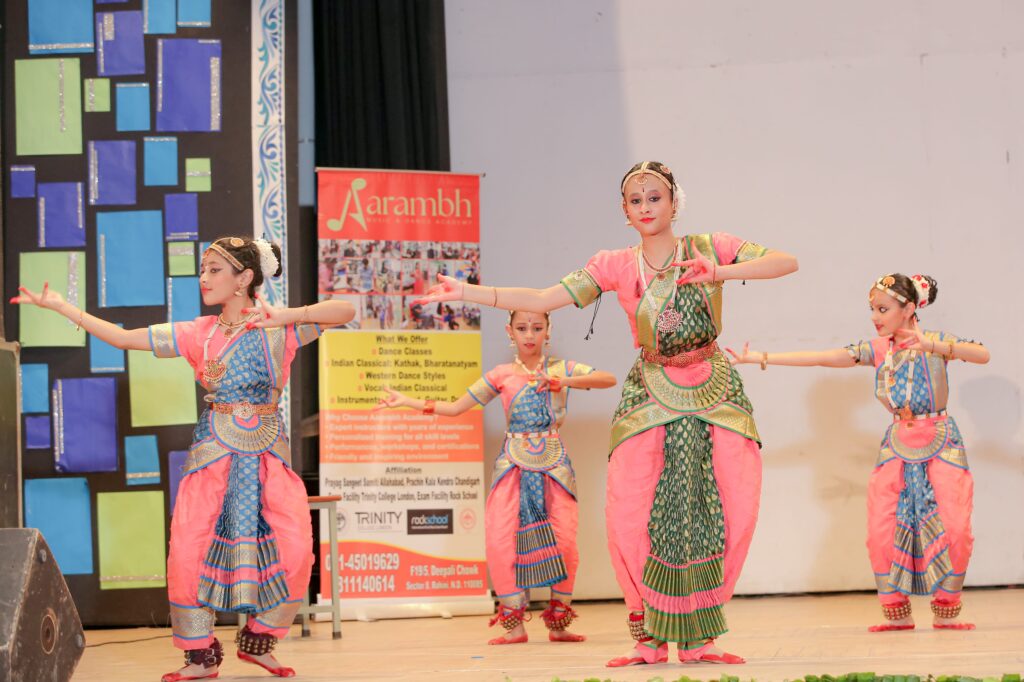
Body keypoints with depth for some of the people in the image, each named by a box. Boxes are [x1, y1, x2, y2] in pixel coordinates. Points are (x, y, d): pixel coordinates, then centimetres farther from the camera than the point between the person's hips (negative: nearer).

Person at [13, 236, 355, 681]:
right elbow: (123, 338, 5)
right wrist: (57, 305, 2)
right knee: (188, 550, -8)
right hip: (213, 453, 1)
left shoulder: (278, 330, -1)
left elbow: (345, 311, -10)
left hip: (268, 454, -1)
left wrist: (283, 316, -20)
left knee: (294, 551, -11)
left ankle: (258, 642, 11)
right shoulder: (198, 334, 4)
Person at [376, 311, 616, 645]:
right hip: (513, 465, 0)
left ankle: (558, 623, 5)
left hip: (554, 464, 0)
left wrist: (568, 381, -20)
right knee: (501, 540, -12)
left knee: (564, 541, -10)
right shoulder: (501, 375, 7)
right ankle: (514, 625, -2)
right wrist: (407, 401, 4)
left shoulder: (561, 368, 6)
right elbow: (454, 408, 11)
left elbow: (609, 379, -7)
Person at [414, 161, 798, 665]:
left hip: (715, 394, 0)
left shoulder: (709, 248, -1)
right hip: (651, 397, 0)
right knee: (630, 516, -13)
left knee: (732, 514, -10)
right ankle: (650, 638, 2)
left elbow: (787, 262, -9)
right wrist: (467, 292, -17)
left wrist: (721, 271, -24)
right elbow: (543, 300, -7)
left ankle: (697, 637, 4)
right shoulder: (616, 267, 1)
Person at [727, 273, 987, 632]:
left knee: (952, 528, -12)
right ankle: (897, 612, 5)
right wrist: (758, 358, -5)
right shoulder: (877, 349, 4)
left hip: (941, 444, -3)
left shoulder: (937, 341, -5)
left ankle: (946, 612, 3)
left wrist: (933, 346, -33)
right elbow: (821, 358, 0)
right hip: (897, 446, 3)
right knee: (883, 529, -7)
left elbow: (983, 355, -21)